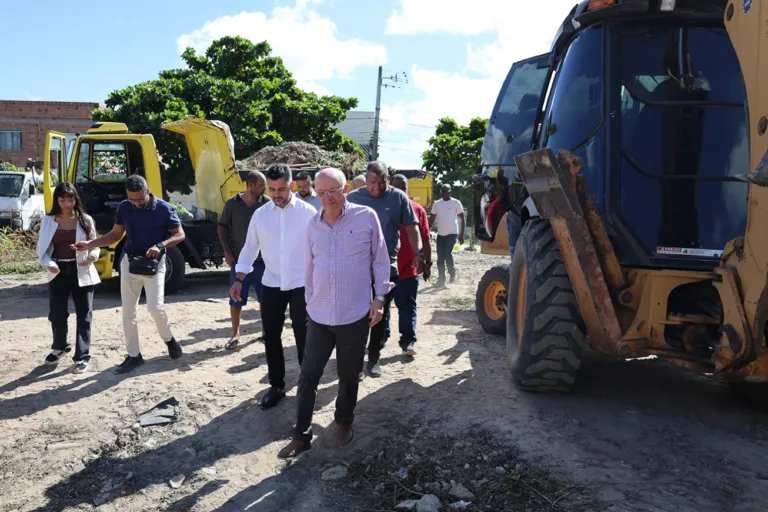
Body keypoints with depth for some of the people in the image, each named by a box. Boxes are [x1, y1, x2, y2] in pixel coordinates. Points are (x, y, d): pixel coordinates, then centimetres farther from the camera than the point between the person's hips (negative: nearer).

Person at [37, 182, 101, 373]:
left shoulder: (85, 220, 1)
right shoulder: (48, 220, 4)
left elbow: (94, 246, 3)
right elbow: (42, 248, 5)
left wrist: (92, 256, -20)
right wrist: (49, 263, -15)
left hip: (81, 272, -1)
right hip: (58, 272, 1)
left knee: (83, 314, 1)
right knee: (56, 313, 2)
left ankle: (82, 356, 8)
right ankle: (59, 347, 29)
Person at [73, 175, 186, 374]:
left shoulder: (164, 208, -12)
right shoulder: (124, 208, 1)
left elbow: (180, 234, -6)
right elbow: (115, 235, 10)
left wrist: (160, 245, -23)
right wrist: (90, 244, -3)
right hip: (129, 262, 4)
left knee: (155, 306, -15)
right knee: (128, 311, 4)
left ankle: (168, 339, 15)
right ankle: (134, 355, 17)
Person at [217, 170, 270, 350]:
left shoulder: (268, 203, -2)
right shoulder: (232, 203, -2)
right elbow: (222, 227, 6)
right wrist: (227, 252, -1)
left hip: (262, 259, 0)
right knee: (236, 300, 6)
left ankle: (265, 331, 22)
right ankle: (235, 334, 20)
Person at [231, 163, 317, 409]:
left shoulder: (307, 212, -6)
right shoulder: (260, 214, 3)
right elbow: (250, 248, 8)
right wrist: (238, 280, 1)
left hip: (301, 284, -3)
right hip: (271, 284, 3)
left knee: (303, 336, 6)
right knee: (271, 337, 10)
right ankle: (276, 385, 26)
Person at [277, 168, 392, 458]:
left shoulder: (366, 217, -6)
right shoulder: (314, 224, 8)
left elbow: (380, 259, -1)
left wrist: (379, 297, -5)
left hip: (355, 314, -3)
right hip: (319, 315, 3)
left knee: (348, 376, 12)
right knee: (308, 376, 5)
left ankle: (344, 423, 36)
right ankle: (301, 436, 18)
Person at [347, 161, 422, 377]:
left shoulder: (399, 198, 0)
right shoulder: (352, 198, 0)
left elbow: (411, 228, 1)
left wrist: (418, 253, -13)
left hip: (388, 267, 1)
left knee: (381, 315, 11)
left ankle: (374, 358, 26)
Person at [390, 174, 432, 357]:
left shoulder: (418, 210, 1)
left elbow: (425, 239, 4)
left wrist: (427, 263, 3)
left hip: (409, 267, -1)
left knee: (408, 306, 1)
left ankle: (408, 341, 3)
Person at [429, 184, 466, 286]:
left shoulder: (456, 203, -5)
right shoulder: (436, 204, 6)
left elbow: (463, 219, -2)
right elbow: (431, 219, 8)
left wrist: (462, 234, -8)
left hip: (452, 233, -4)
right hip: (440, 234, 4)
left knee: (448, 254, -16)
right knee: (440, 257, 5)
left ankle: (452, 273, 7)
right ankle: (441, 279, 15)